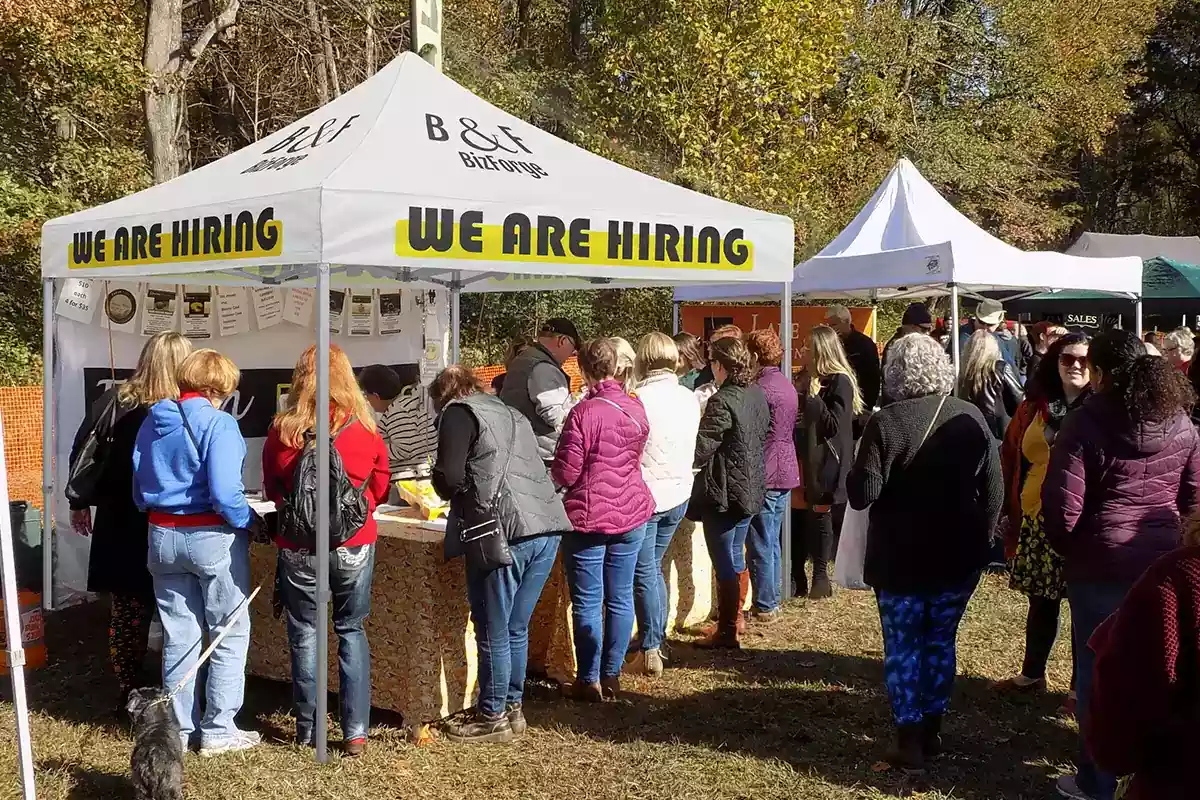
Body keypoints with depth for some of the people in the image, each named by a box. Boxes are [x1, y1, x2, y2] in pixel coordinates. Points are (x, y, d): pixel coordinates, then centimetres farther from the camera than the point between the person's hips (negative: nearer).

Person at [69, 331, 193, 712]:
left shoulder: (112, 402, -4)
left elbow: (81, 454, 3)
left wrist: (79, 503, 14)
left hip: (119, 527, 3)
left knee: (125, 612, 12)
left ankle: (129, 694, 19)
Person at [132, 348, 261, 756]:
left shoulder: (152, 423, 7)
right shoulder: (218, 423, -15)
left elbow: (139, 490, 11)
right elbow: (224, 492, -23)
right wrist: (251, 523, -8)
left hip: (163, 537, 6)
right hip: (211, 536, -6)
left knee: (179, 635, 13)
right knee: (231, 633, 7)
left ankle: (179, 729, 19)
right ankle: (218, 730, 9)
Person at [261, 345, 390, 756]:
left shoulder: (282, 430, -8)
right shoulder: (365, 429, -7)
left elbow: (271, 490, 6)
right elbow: (380, 489, 7)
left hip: (299, 549, 0)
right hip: (355, 547, 1)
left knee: (304, 633, 13)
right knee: (352, 632, 13)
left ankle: (306, 729, 19)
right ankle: (355, 731, 11)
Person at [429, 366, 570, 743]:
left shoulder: (458, 412, 3)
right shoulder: (511, 414, 26)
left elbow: (448, 476, -6)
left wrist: (459, 495, 15)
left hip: (504, 532, -8)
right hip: (546, 528, 8)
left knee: (493, 631, 3)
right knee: (515, 628, 18)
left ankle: (492, 717, 11)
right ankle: (512, 707, 25)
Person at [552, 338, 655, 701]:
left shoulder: (583, 412, -17)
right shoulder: (636, 409, 1)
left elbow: (566, 473, -14)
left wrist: (553, 473, 7)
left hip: (589, 518, -5)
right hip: (631, 513, 5)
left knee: (587, 602, 4)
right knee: (620, 599, 11)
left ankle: (589, 681, 10)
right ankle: (612, 677, 19)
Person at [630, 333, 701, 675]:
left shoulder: (639, 399, -18)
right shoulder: (689, 398, 1)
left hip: (646, 496, -6)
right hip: (678, 494, 6)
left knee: (644, 573, 2)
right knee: (654, 567, 19)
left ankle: (651, 649, 2)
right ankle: (659, 638, 23)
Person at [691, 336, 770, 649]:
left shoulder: (722, 402, -23)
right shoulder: (758, 395, 3)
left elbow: (699, 451, -22)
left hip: (724, 493, -8)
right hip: (751, 490, 8)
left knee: (725, 564, 2)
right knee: (736, 556, 22)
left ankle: (727, 632, 10)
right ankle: (735, 617, 37)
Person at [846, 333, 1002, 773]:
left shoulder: (885, 422, -16)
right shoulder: (971, 418, -3)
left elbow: (862, 494, -17)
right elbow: (993, 489, 2)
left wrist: (856, 475, 4)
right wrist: (980, 539, 13)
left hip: (901, 558, -4)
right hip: (958, 555, 4)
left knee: (903, 645, 8)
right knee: (940, 640, 16)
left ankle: (910, 739, 10)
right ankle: (932, 730, 24)